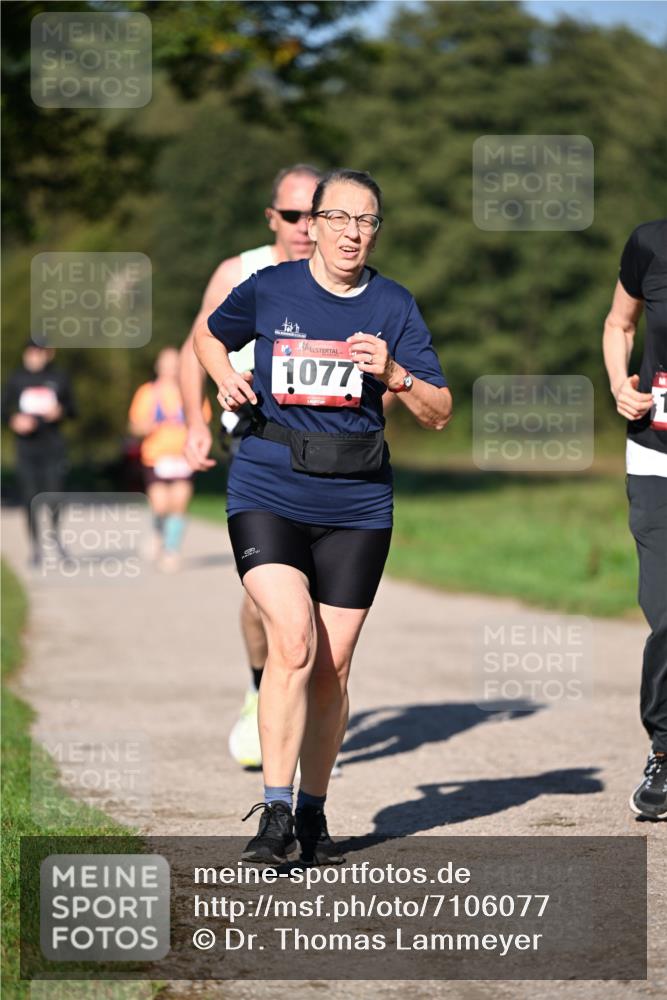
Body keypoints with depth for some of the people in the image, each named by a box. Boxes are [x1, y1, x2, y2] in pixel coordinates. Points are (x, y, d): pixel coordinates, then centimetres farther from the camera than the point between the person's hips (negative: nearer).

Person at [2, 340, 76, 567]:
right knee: (30, 499, 0)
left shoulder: (59, 378, 4)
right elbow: (5, 409, 8)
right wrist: (15, 420, -13)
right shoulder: (16, 379, 4)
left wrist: (60, 412, -12)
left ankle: (55, 533, 22)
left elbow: (72, 409, 10)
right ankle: (36, 545, 13)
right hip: (26, 447, 0)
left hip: (53, 446, 0)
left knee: (53, 495, -7)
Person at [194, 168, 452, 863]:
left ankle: (314, 811, 22)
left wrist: (394, 374, -13)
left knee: (331, 667, 5)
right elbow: (207, 334, 21)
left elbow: (439, 415, 5)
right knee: (294, 641, -20)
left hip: (357, 503, 2)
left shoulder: (393, 306, 5)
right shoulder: (269, 290, 1)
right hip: (269, 492, -2)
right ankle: (274, 813, -15)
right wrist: (224, 376, 1)